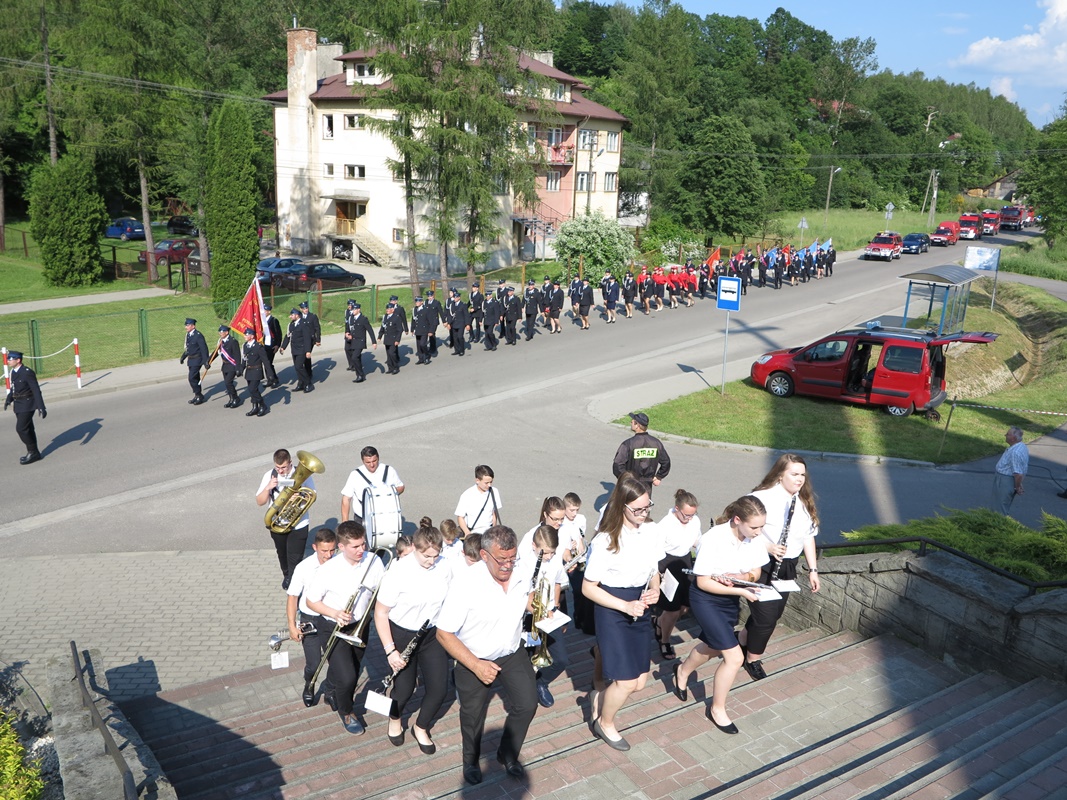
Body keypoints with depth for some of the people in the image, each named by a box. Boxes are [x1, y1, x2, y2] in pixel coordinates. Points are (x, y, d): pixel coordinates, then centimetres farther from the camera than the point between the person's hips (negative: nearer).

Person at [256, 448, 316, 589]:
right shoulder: (269, 476, -8)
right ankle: (286, 575, 52)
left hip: (298, 525, -4)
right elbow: (260, 502, -7)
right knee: (282, 555, 25)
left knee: (295, 559, -6)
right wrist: (268, 488, -25)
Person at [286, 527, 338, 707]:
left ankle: (330, 692, 35)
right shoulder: (304, 568, -17)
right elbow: (293, 597, -7)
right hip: (310, 621, -1)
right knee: (313, 663, 3)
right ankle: (308, 686, 37)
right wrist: (292, 626, -9)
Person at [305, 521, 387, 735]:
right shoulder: (328, 570, -25)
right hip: (335, 629, -4)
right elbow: (311, 601, -11)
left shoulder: (374, 562, -17)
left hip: (360, 625, 4)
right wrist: (335, 613, -26)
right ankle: (346, 711, 21)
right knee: (346, 678, -11)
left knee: (353, 672, 23)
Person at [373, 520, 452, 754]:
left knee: (439, 688, 1)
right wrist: (390, 650, -18)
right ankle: (395, 719, 44)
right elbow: (380, 613, -15)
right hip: (401, 635, -3)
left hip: (433, 634, 3)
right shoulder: (398, 573, -24)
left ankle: (421, 728, 32)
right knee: (405, 689, 7)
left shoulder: (444, 567, -14)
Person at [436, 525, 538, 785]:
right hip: (474, 659, -3)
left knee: (527, 705, 2)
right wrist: (476, 666, -29)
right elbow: (444, 633, -24)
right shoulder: (464, 586, -32)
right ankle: (471, 761, 47)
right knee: (473, 717, 15)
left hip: (512, 653, 3)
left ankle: (508, 754, 32)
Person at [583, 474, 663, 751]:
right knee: (627, 682, -6)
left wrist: (655, 589, -8)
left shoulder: (651, 531, -3)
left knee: (639, 682, 8)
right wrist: (625, 606, -20)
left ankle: (599, 695, 38)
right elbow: (588, 587, -14)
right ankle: (604, 723, 24)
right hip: (612, 611, -6)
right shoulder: (606, 540, -19)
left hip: (640, 610, 6)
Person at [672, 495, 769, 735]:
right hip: (707, 600, -6)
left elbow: (755, 573, 0)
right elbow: (703, 582, -23)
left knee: (713, 647, 26)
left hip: (731, 600, 6)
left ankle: (683, 671, 58)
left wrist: (735, 577, -22)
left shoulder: (754, 538, -14)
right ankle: (717, 709, 14)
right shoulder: (713, 539, -30)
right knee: (735, 657, -10)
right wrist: (741, 590, -29)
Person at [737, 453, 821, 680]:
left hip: (787, 568, 7)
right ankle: (753, 659, 22)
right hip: (761, 566, -7)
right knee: (766, 616, -3)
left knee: (775, 613, 17)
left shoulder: (804, 502, 3)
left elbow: (809, 537, 9)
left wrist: (813, 570, 7)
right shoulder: (762, 498, -19)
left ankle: (743, 639, 44)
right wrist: (767, 547, -28)